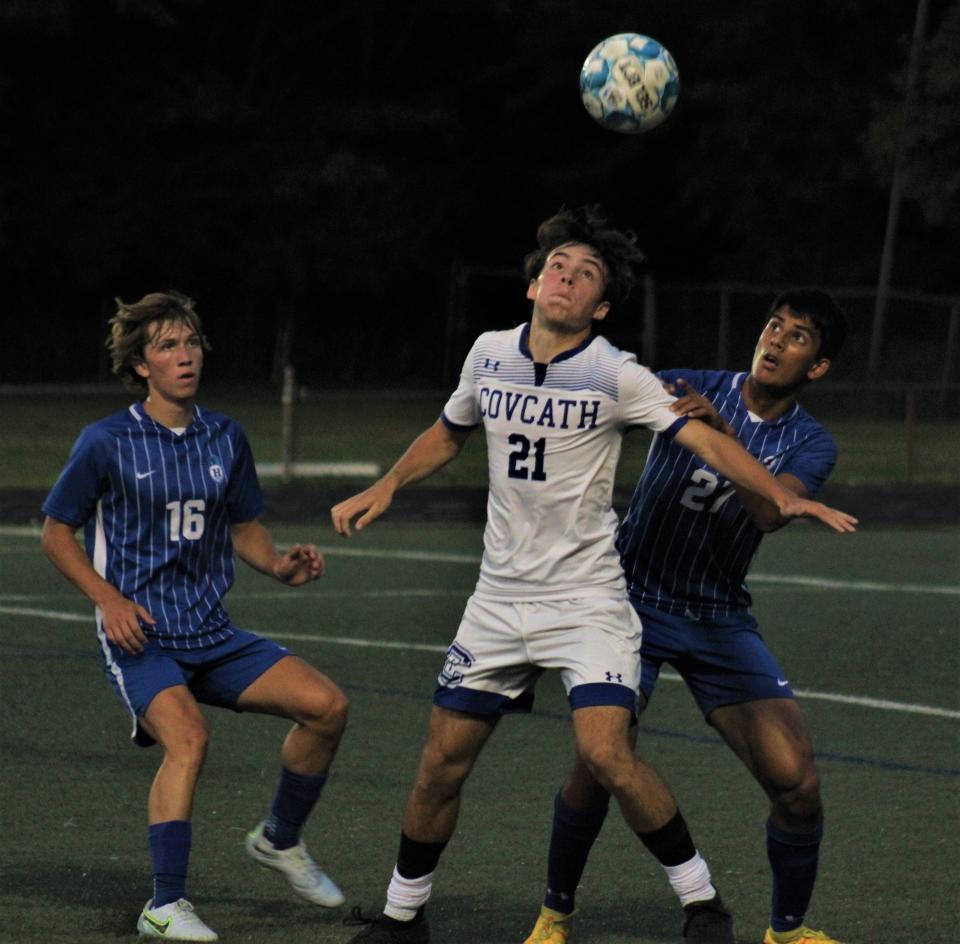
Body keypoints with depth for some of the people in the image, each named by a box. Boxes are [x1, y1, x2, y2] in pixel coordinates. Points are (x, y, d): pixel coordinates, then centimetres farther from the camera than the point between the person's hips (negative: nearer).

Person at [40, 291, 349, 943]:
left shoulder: (225, 438, 8)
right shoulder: (107, 443, -6)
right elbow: (57, 532, 3)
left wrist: (279, 566, -1)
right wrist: (108, 599, -11)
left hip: (210, 633, 6)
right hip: (140, 637, -5)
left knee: (326, 705, -7)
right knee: (188, 738, -32)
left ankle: (280, 840, 17)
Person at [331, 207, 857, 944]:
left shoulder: (617, 375, -10)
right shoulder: (490, 354, 4)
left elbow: (707, 441, -17)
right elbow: (449, 433, 23)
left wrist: (784, 496, -31)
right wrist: (385, 488, 11)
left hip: (588, 598, -4)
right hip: (500, 598, 4)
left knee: (606, 753, -21)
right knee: (442, 763, 4)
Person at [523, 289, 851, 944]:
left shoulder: (809, 442, -2)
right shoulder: (693, 388, -5)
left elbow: (774, 511, -22)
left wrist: (722, 431, -36)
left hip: (720, 620, 2)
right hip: (635, 601, -2)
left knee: (797, 782, -9)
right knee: (599, 764, -17)